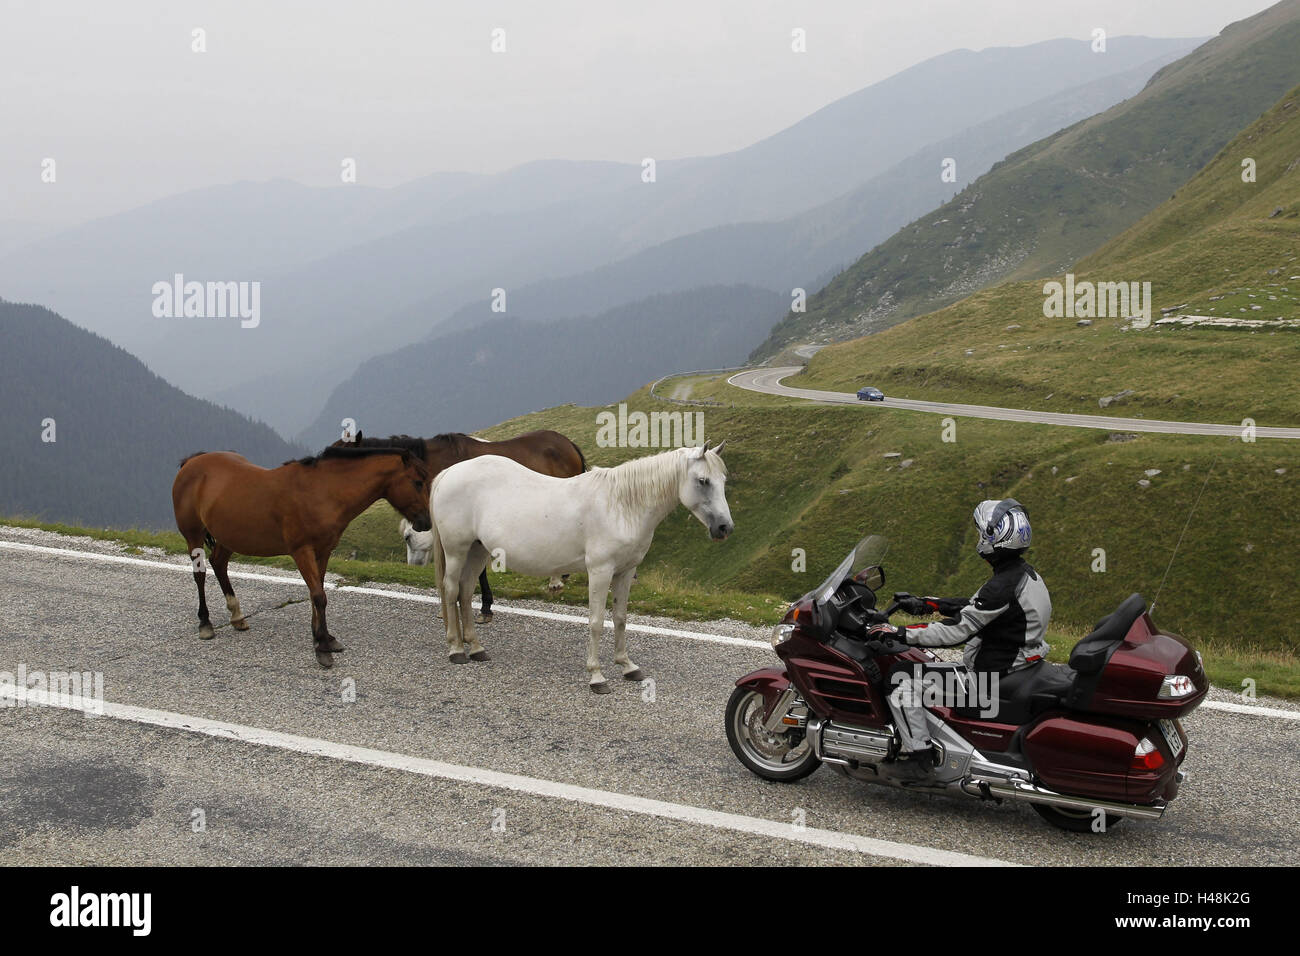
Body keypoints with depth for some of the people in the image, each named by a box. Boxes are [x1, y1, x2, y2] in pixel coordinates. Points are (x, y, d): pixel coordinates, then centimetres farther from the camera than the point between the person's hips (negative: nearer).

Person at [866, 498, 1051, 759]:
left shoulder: (1002, 586, -25)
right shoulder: (1026, 572, 5)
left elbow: (956, 631, -26)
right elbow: (973, 607, 15)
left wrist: (900, 633, -22)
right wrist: (926, 604, 15)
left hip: (990, 677, -10)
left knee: (903, 683, -9)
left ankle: (920, 756, -9)